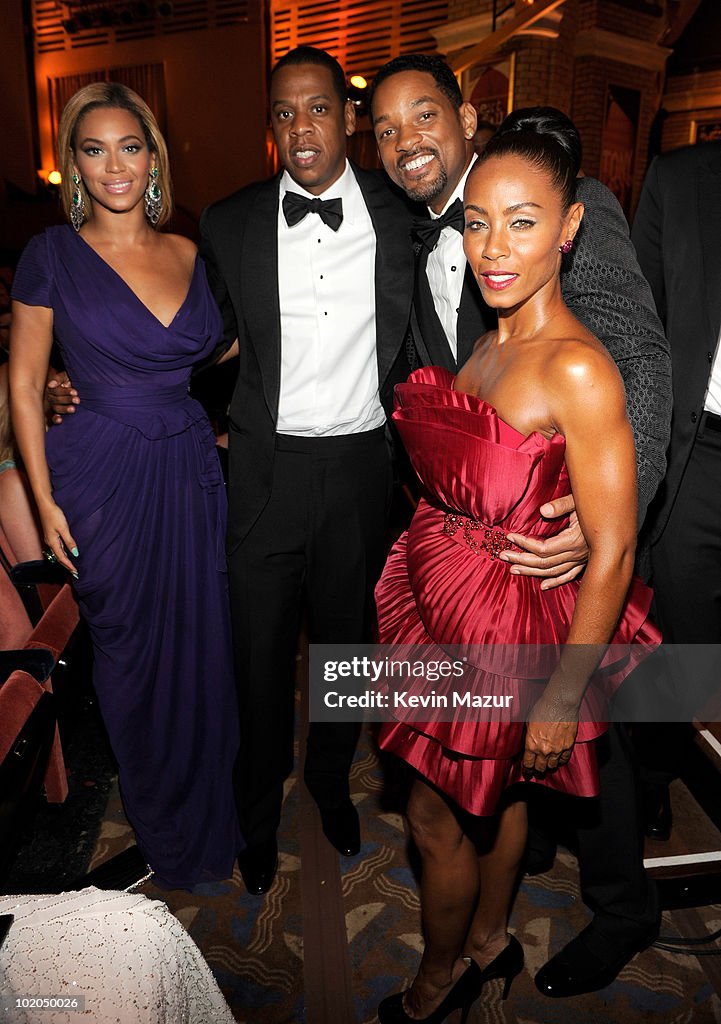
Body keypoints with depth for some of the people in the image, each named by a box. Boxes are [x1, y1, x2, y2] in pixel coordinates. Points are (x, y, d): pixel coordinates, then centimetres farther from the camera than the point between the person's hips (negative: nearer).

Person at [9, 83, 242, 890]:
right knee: (128, 650, 12)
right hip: (103, 480, -3)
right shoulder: (54, 254, -4)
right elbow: (24, 385, -3)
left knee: (200, 646, 12)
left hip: (190, 474, 3)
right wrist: (45, 502, -7)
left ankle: (205, 816, 40)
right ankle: (157, 825, 38)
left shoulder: (190, 255, 7)